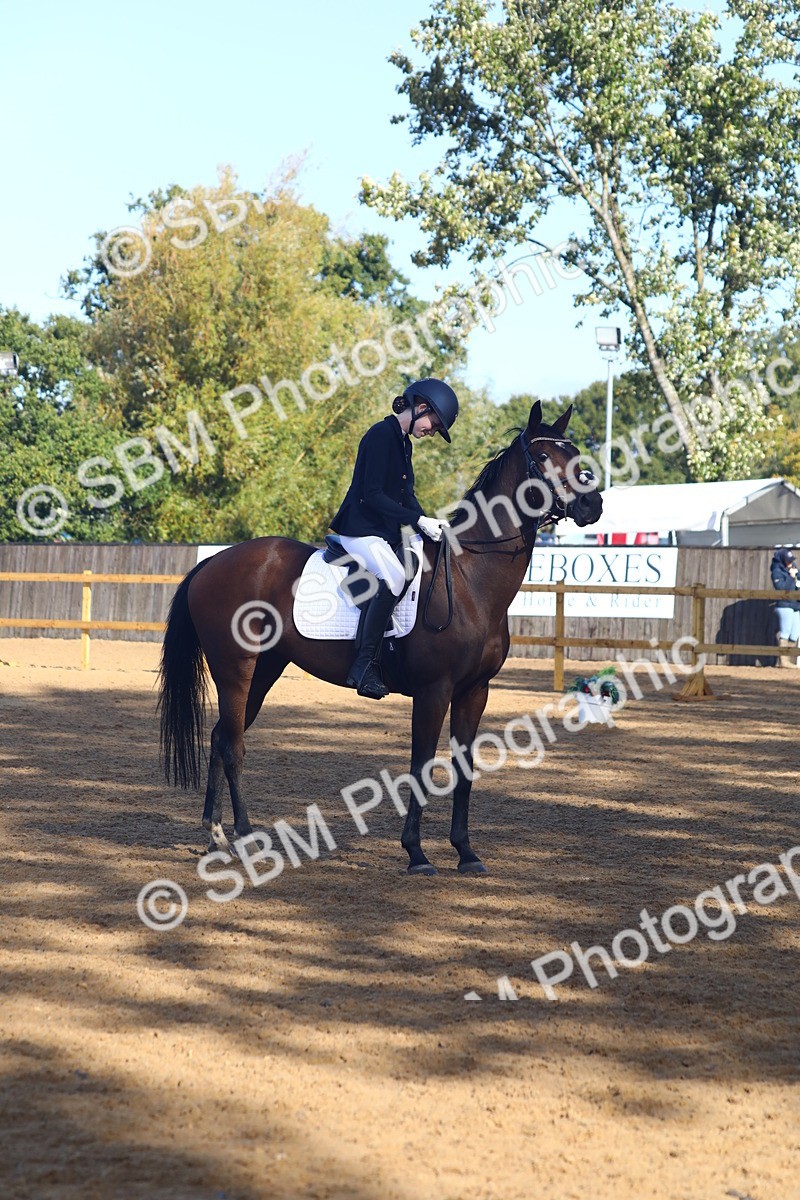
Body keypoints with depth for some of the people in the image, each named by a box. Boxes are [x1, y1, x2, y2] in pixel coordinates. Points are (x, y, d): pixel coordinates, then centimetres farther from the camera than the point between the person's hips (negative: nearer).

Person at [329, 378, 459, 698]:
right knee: (394, 576, -33)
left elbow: (405, 495, 19)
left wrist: (429, 524, 3)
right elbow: (371, 495, -20)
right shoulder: (381, 435, -13)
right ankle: (364, 666, -34)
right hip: (361, 529, -11)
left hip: (387, 531, 11)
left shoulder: (403, 442, 17)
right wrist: (418, 520, -23)